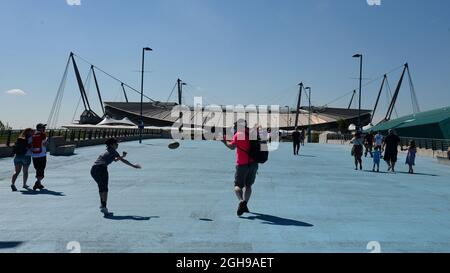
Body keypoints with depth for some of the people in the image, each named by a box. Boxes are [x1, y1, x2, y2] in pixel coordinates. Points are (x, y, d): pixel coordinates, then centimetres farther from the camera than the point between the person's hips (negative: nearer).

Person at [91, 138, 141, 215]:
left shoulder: (107, 151, 27)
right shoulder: (113, 151, 5)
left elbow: (115, 159, 40)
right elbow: (123, 160, 2)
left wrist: (122, 156, 25)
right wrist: (133, 166, 7)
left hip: (93, 169, 8)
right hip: (101, 168, -8)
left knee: (101, 187, 21)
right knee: (104, 188, -5)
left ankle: (102, 204, 23)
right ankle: (104, 207, -13)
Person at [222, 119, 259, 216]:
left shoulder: (238, 134, -6)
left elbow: (232, 146, -17)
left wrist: (225, 141, -4)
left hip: (242, 164, -4)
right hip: (253, 163, 4)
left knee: (238, 185, 5)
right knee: (248, 185, 17)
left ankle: (241, 201, -21)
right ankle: (245, 205, 14)